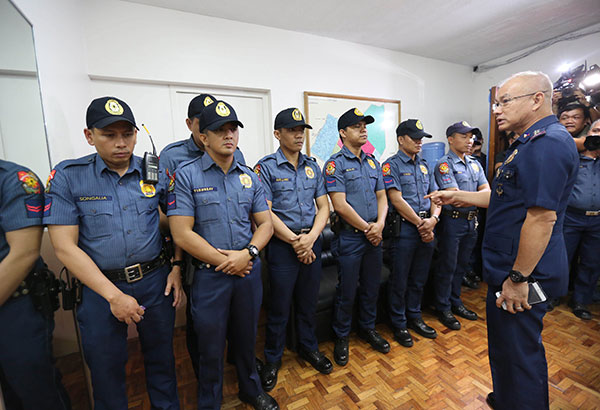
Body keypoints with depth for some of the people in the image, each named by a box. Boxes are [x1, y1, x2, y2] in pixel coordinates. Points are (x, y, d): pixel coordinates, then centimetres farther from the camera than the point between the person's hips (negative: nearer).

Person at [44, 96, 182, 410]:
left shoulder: (156, 172, -1)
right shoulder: (67, 176, -7)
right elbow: (65, 247, -11)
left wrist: (176, 268, -5)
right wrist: (114, 295, -15)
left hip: (156, 280, 2)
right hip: (100, 287, -1)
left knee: (161, 359, 20)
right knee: (106, 370, 18)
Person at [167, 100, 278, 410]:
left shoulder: (249, 176, 4)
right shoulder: (186, 175, -9)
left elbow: (265, 223, 4)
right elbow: (182, 234, -14)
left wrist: (248, 253, -14)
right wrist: (226, 262, -14)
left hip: (249, 271, 4)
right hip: (210, 275, -3)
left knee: (246, 337, 23)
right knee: (211, 346, 16)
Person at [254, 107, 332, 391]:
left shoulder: (312, 166, 8)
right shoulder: (266, 167, -6)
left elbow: (323, 206, 5)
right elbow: (264, 212, -13)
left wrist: (311, 237, -10)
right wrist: (295, 241, -14)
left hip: (312, 243, 5)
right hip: (282, 245, -4)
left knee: (308, 302, 18)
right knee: (280, 306, 9)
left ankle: (308, 348, 42)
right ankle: (272, 360, 32)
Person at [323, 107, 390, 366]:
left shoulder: (372, 162, 12)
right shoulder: (336, 164, -9)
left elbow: (381, 196, 10)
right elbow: (340, 205, -17)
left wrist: (379, 224, -7)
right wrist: (366, 228, -12)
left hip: (374, 236, 6)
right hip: (350, 237, -6)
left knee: (371, 287, 18)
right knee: (346, 291, 6)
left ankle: (368, 328, 40)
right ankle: (341, 337, 28)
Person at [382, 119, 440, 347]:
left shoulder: (425, 166, 16)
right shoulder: (391, 165, -6)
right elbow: (397, 200, -14)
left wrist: (433, 219, -8)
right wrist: (420, 223, -12)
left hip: (426, 228, 7)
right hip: (405, 228, -6)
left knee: (419, 279, 17)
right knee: (400, 281, 5)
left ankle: (414, 317, 36)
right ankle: (399, 324, 22)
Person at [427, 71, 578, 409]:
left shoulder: (548, 143, -20)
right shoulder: (531, 143, 15)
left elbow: (541, 217, -26)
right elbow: (508, 199, 20)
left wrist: (518, 278, -23)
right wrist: (457, 197, 15)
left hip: (522, 273, -11)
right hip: (511, 268, 11)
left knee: (518, 351, 7)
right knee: (509, 346, 26)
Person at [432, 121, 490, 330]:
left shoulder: (475, 164, 12)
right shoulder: (444, 164, -11)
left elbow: (487, 190, 3)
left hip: (472, 221, 7)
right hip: (453, 221, -7)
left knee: (462, 265, 17)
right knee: (447, 267, 4)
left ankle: (455, 302, 33)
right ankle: (443, 308, 19)